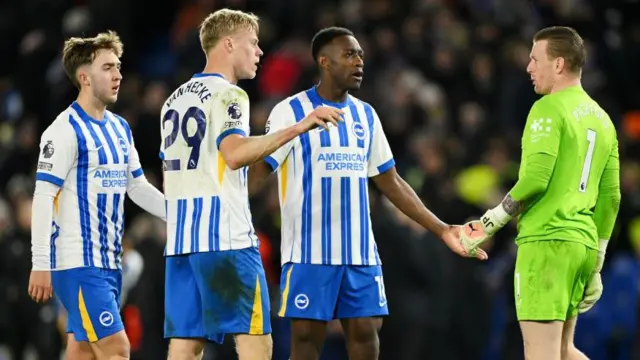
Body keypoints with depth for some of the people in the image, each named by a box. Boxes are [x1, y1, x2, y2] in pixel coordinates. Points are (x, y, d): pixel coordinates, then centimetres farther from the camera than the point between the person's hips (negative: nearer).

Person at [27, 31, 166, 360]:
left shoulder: (120, 128, 14)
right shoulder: (66, 129, -11)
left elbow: (139, 188, 21)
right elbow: (43, 197, -14)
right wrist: (40, 264, -18)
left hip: (109, 261, 8)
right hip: (78, 263, -8)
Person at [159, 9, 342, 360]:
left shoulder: (175, 100, 18)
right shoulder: (227, 95, -7)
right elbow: (235, 154, -25)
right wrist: (298, 128, -31)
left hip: (180, 238, 8)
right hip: (226, 237, -8)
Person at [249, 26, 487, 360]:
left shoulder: (366, 115, 13)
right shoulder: (291, 111, -5)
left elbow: (391, 182, 20)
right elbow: (257, 171, -10)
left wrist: (441, 229, 16)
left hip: (361, 254, 5)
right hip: (309, 254, -5)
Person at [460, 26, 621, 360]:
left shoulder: (549, 110, -7)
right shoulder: (602, 120, 17)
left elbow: (536, 179, -18)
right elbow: (610, 198, 18)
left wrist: (490, 222, -6)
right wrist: (595, 266, 21)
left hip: (547, 241, -8)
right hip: (583, 244, 8)